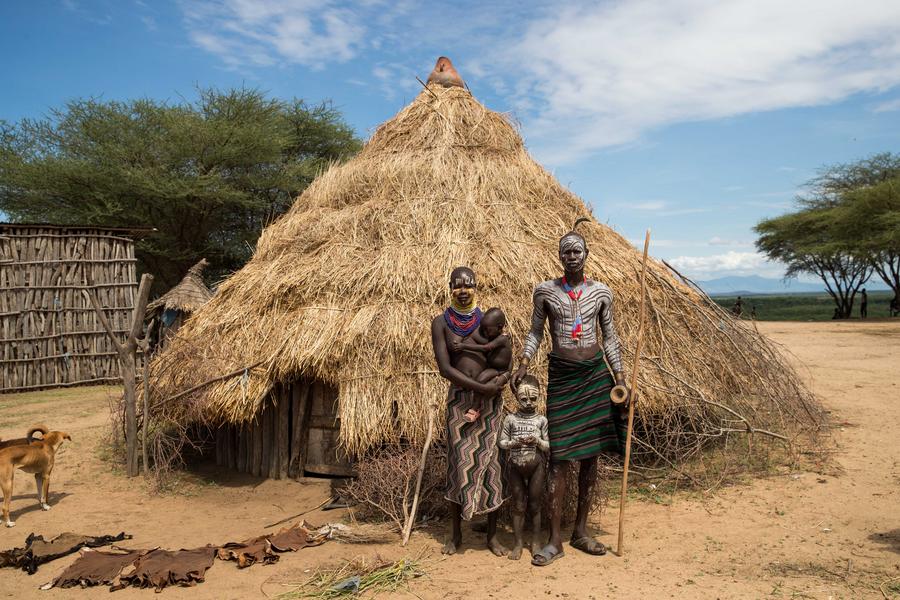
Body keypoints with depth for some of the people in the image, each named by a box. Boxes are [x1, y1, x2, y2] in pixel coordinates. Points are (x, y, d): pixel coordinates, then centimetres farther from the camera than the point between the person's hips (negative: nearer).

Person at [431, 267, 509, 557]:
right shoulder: (441, 322, -1)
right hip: (459, 399, -1)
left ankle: (492, 535, 18)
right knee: (459, 464, 2)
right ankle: (456, 534, 20)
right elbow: (444, 368, -10)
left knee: (491, 463, 4)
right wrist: (481, 387, -17)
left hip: (491, 400, 2)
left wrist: (503, 377, -14)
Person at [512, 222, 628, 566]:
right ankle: (555, 540, 6)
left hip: (595, 373, 2)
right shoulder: (544, 291, 0)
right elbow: (535, 332, 7)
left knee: (591, 454, 7)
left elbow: (609, 337, 9)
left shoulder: (600, 292, 4)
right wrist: (523, 364, -7)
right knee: (559, 456, -3)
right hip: (561, 374, -2)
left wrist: (620, 378, 5)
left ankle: (581, 531, 22)